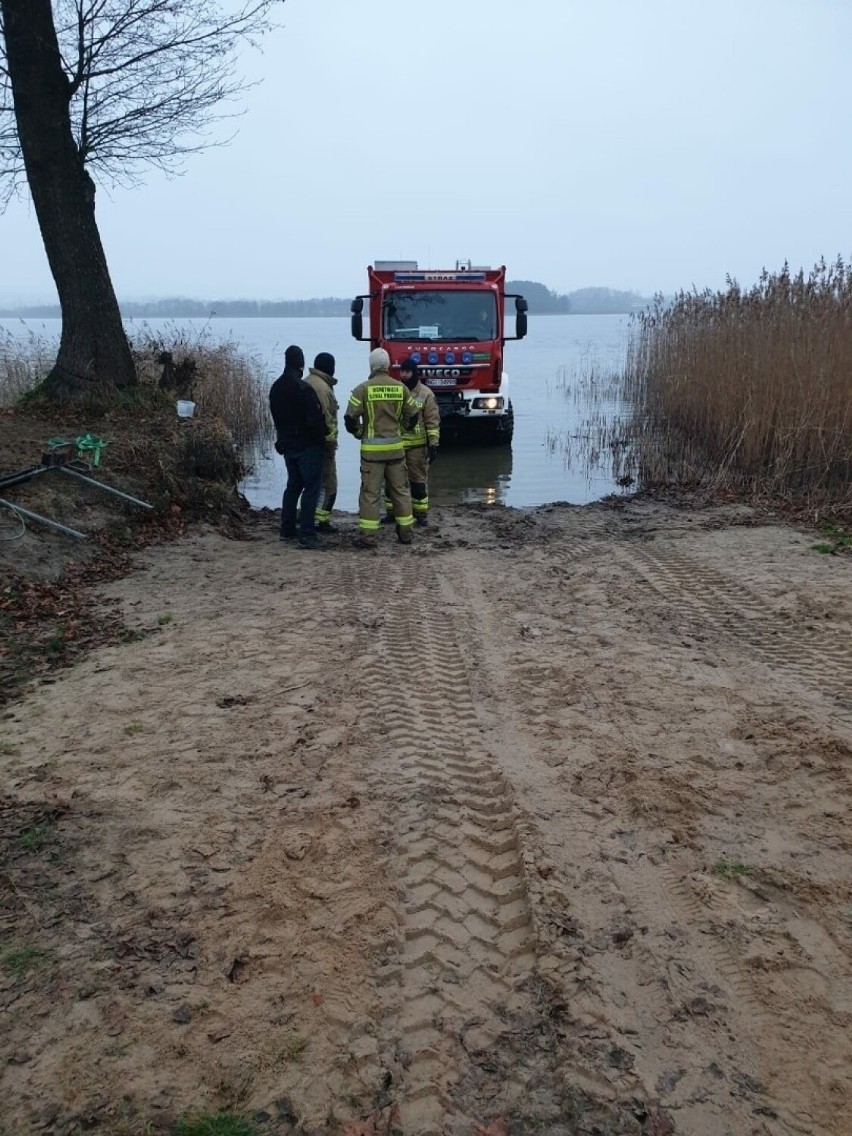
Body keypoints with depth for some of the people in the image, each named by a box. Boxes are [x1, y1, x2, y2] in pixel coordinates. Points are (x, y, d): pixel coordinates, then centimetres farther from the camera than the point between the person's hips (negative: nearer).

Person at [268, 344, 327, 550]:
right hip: (308, 446, -8)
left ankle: (287, 530, 22)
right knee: (311, 488, -4)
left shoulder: (276, 388, 7)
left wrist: (283, 437, 18)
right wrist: (321, 440, -5)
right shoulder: (303, 389, -19)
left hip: (287, 444, 8)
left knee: (293, 485, 18)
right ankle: (307, 535, -8)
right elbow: (314, 420, -20)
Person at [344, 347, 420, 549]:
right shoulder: (400, 387, 3)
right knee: (401, 489, 12)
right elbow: (412, 416, 8)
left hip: (372, 448, -3)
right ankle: (405, 532, 17)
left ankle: (368, 537, -1)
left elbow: (350, 417, -8)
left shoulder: (363, 388, -7)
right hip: (395, 447, 3)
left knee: (370, 493, 0)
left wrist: (359, 433, 11)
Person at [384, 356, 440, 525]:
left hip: (417, 445, -3)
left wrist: (433, 444, -11)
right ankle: (391, 512, 18)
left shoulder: (425, 394, -4)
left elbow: (433, 421, -5)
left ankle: (421, 513, 11)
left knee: (418, 480, 3)